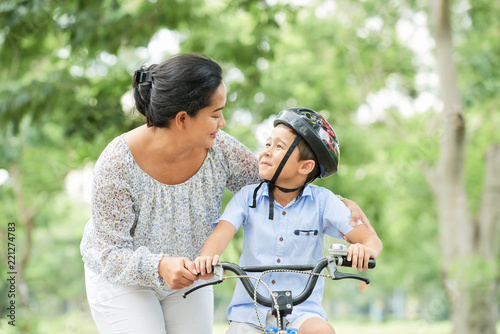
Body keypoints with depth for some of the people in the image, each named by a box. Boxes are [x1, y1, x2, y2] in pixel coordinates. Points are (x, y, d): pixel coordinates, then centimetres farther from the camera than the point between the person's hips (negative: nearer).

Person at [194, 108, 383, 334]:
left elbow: (371, 240, -7)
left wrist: (365, 250, -32)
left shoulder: (322, 201, -2)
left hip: (301, 312, -2)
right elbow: (223, 231, -13)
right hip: (250, 312, 2)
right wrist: (207, 257, -36)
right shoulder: (248, 197, 2)